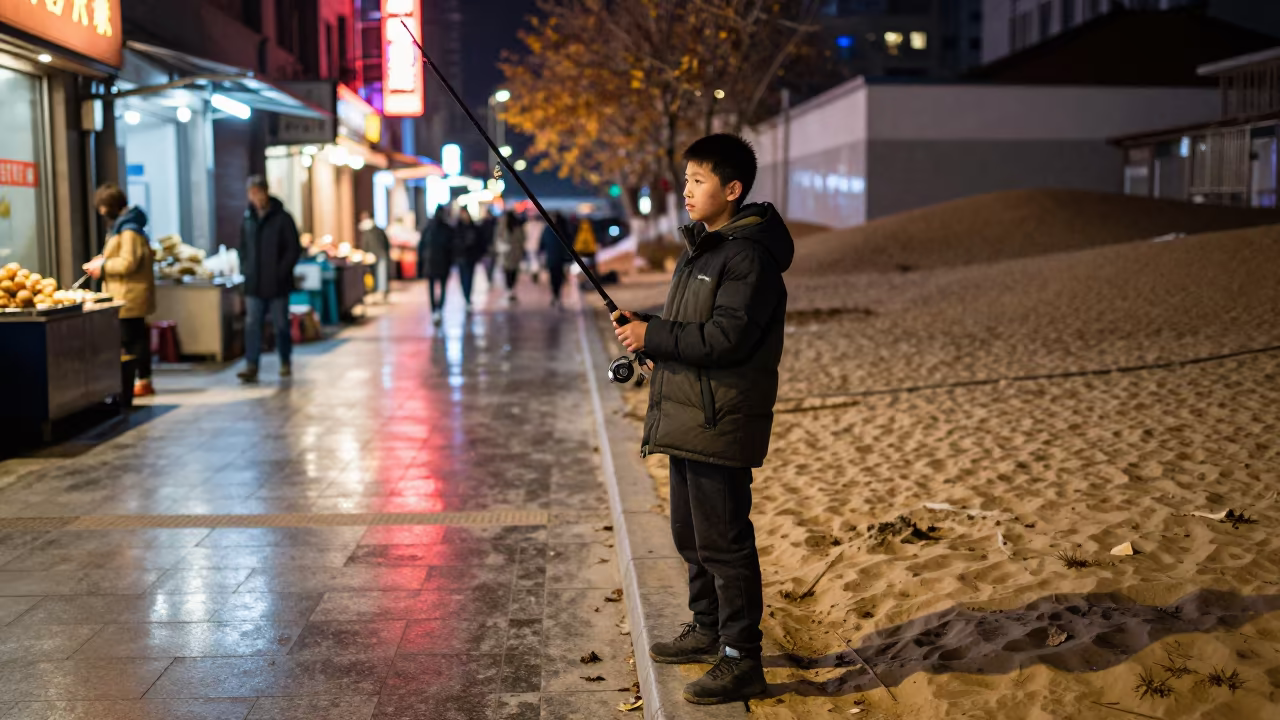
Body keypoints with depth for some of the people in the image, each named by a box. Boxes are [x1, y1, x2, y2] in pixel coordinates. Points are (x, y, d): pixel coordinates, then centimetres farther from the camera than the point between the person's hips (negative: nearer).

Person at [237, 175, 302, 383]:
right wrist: (245, 269, 6)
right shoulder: (248, 219, 9)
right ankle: (251, 367, -6)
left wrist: (281, 272, -13)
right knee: (252, 325, -4)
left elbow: (294, 248, -7)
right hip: (254, 284, 4)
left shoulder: (282, 218, -5)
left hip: (277, 284, -4)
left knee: (281, 325, 7)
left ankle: (286, 363, 21)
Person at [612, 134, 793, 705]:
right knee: (690, 533, 20)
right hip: (688, 420, 10)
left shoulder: (749, 255, -16)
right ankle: (707, 630, 37)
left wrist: (653, 336, -17)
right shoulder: (700, 247, 15)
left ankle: (741, 661, 5)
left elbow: (726, 337, -24)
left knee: (723, 540, -5)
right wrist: (644, 331, 5)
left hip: (720, 423, -10)